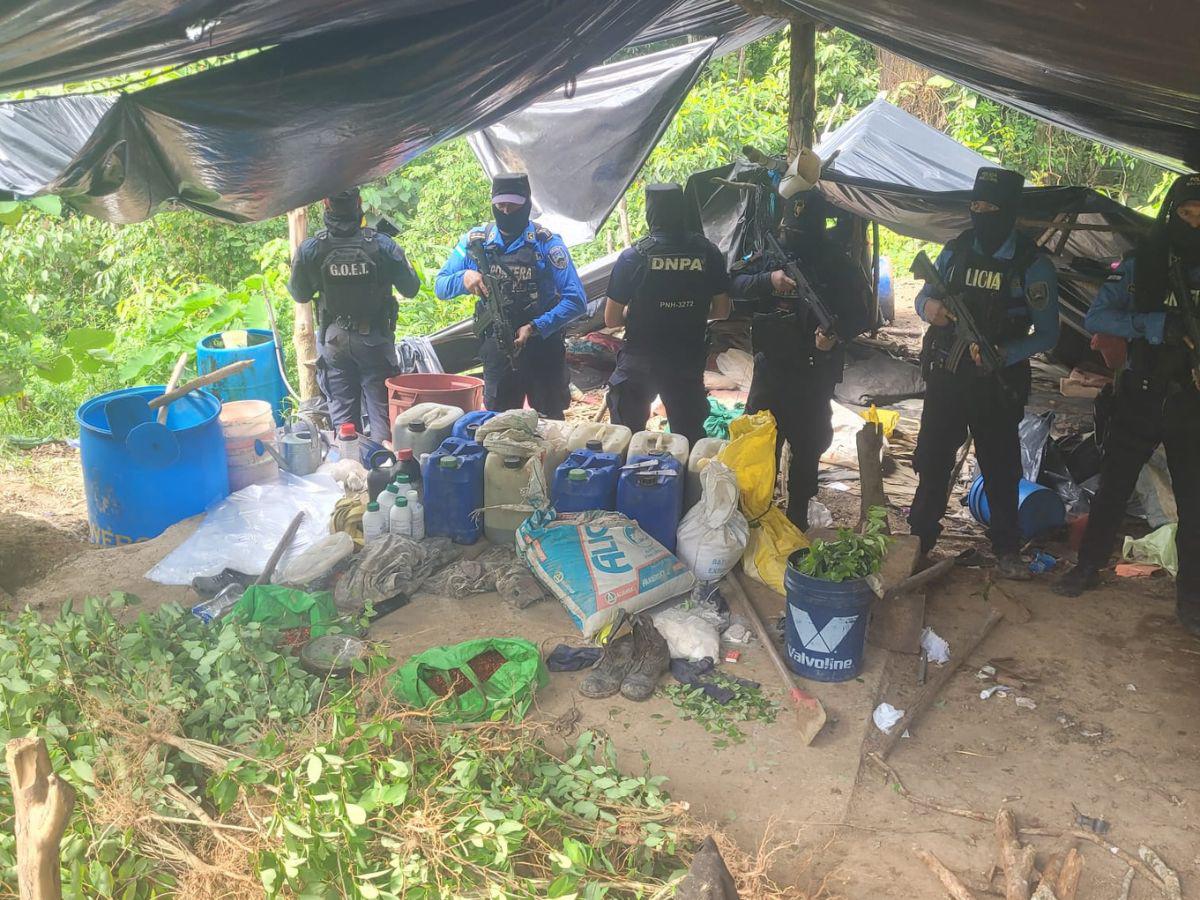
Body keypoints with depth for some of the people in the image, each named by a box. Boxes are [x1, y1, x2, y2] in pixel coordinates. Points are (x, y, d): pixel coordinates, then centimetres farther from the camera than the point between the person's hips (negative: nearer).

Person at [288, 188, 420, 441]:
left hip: (334, 341, 1)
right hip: (375, 340, -1)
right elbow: (411, 289, -2)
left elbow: (299, 295, 4)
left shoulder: (310, 250, -10)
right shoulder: (383, 245, -13)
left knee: (342, 415, 10)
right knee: (381, 413, 6)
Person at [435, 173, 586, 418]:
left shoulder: (546, 243, -10)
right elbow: (441, 286, 3)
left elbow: (576, 300, -14)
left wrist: (535, 328, -24)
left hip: (543, 348, -3)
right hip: (497, 351, 3)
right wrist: (463, 278, -19)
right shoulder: (475, 240, 0)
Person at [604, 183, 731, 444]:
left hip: (639, 361, -2)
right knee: (690, 437, 14)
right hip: (689, 361, 2)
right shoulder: (707, 253, -5)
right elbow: (721, 311, 4)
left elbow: (611, 319, -7)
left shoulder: (633, 256, -12)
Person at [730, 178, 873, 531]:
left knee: (806, 446, 9)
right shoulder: (770, 255, 3)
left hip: (814, 373, -2)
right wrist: (769, 280, -23)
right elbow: (734, 283, -6)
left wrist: (838, 334, -24)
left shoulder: (838, 265, -4)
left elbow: (860, 315, -4)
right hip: (770, 366, 3)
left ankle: (797, 516, 23)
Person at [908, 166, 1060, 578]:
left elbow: (1047, 333, -8)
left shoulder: (1032, 265, -9)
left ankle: (1006, 550, 24)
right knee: (932, 462, 10)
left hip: (996, 386, -3)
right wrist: (928, 307, -13)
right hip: (944, 378, 3)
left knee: (1000, 469, 9)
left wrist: (1002, 354, -25)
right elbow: (924, 296, 12)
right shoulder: (956, 250, 2)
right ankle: (919, 539, 25)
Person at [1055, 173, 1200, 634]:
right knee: (1113, 487, 10)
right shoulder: (1141, 263, -3)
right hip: (1140, 398, -1)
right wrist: (1155, 325, -22)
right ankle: (1088, 566, 27)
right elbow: (1096, 317, -8)